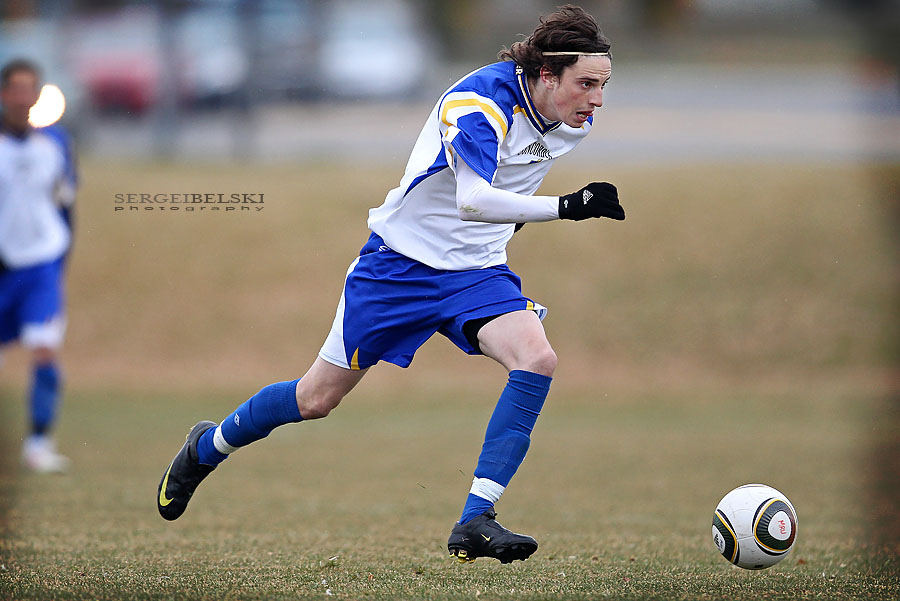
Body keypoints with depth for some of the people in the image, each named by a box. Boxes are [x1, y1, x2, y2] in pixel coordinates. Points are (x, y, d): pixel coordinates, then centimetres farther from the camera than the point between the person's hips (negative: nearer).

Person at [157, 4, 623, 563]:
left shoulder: (572, 119, -4)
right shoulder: (478, 101, -28)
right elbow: (471, 201, -43)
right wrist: (566, 206, -50)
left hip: (476, 272, 5)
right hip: (402, 260, -5)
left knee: (537, 358, -24)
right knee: (318, 398, 5)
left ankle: (475, 521, -24)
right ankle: (207, 447, 35)